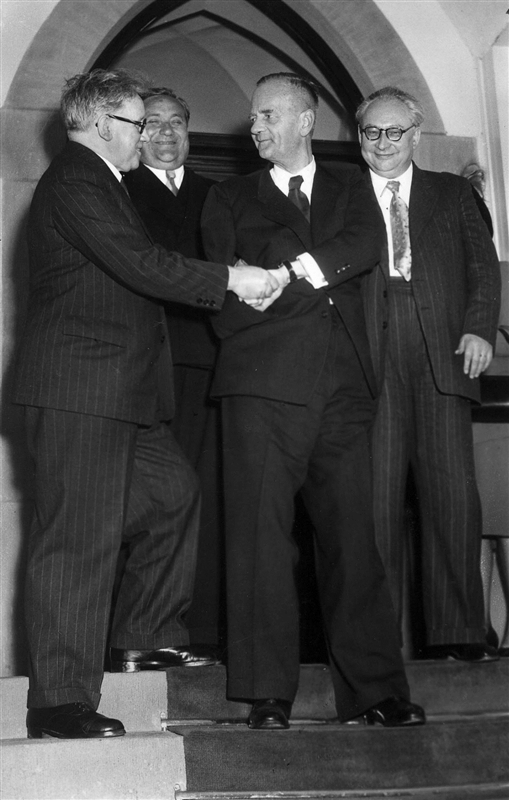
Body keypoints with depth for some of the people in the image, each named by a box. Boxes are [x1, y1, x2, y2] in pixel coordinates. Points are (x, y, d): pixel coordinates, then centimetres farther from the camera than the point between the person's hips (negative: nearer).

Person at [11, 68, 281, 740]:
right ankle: (60, 702, -3)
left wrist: (231, 284, 12)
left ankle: (143, 636, 27)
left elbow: (136, 272, 19)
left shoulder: (98, 182, 22)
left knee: (174, 493, 16)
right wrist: (231, 278, -12)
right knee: (79, 536, -9)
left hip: (118, 391, 11)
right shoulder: (73, 181, -11)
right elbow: (142, 265, -21)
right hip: (79, 389, -11)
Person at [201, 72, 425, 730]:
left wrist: (295, 269, -10)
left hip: (342, 386, 1)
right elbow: (225, 301, 6)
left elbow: (367, 246, 1)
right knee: (261, 535, -7)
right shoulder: (230, 198, 19)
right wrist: (324, 275, -3)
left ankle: (374, 689, 4)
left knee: (353, 535, -1)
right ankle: (268, 693, -2)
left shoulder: (349, 187, 23)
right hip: (265, 384, -1)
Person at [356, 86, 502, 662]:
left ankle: (456, 632, -1)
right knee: (376, 491, -6)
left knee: (452, 491, -6)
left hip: (441, 353, 1)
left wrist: (480, 329, -3)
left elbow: (483, 265, 13)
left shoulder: (452, 193, 22)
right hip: (370, 357, -1)